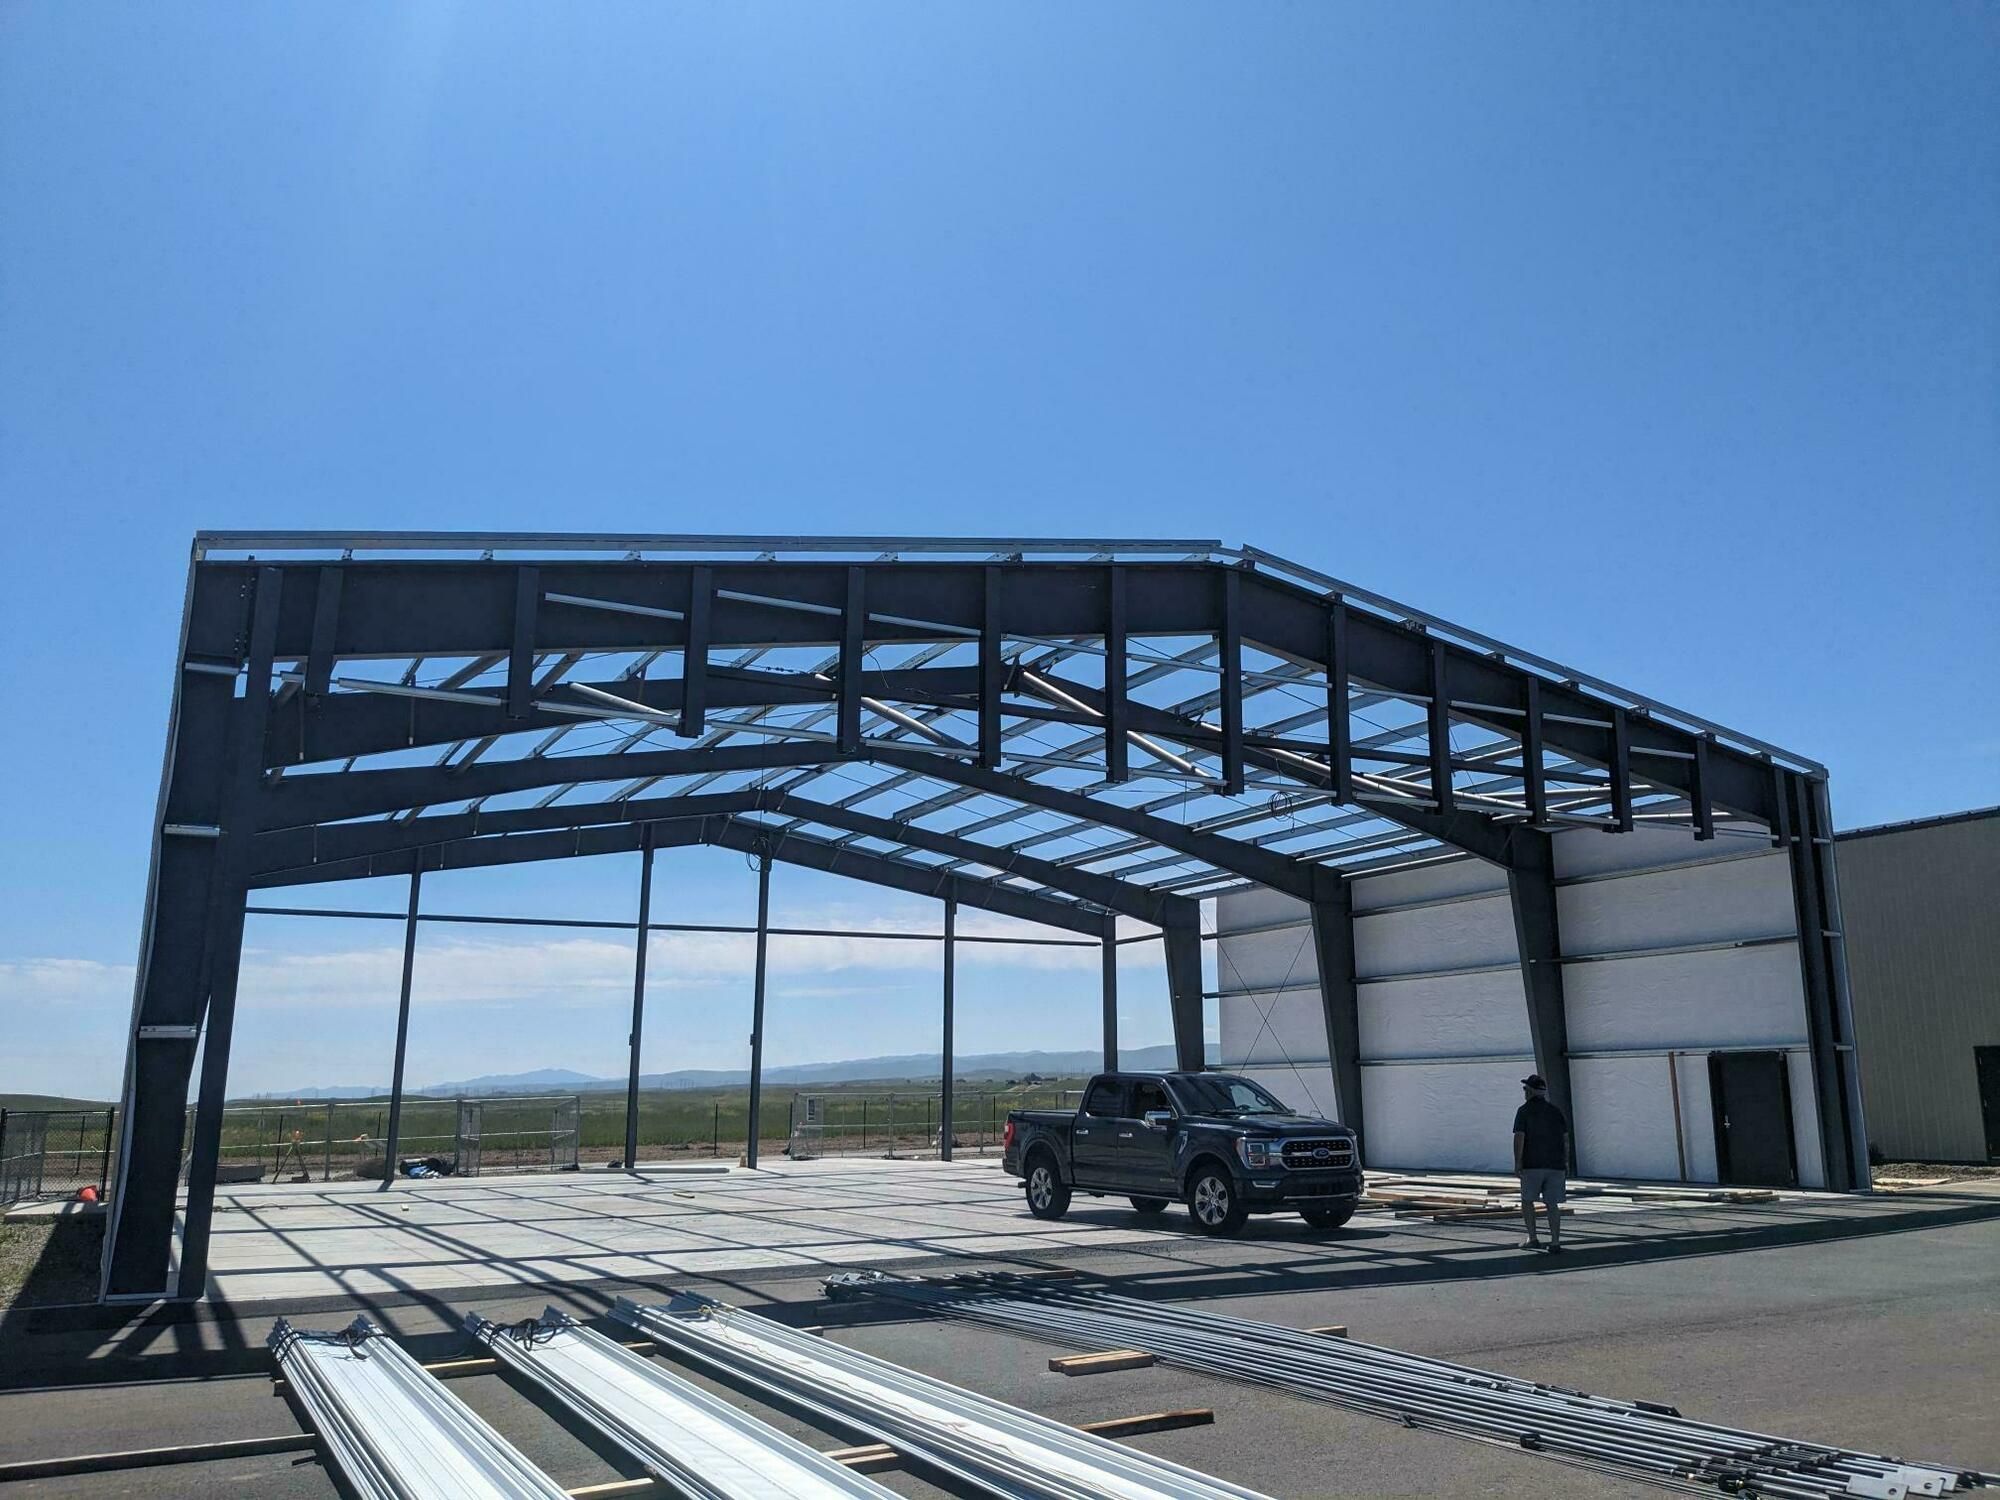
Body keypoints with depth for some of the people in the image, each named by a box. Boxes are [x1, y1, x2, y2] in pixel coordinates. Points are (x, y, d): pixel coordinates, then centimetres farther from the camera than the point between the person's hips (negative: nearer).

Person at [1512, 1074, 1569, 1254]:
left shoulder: (1525, 1110, -3)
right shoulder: (1555, 1111, 11)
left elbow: (1519, 1137, -10)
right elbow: (1566, 1138, 9)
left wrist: (1517, 1163, -9)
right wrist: (1566, 1163, 14)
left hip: (1532, 1165, -4)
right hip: (1556, 1165, 4)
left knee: (1527, 1200, 11)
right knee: (1552, 1204, 5)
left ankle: (1532, 1239, 7)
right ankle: (1555, 1242, -2)